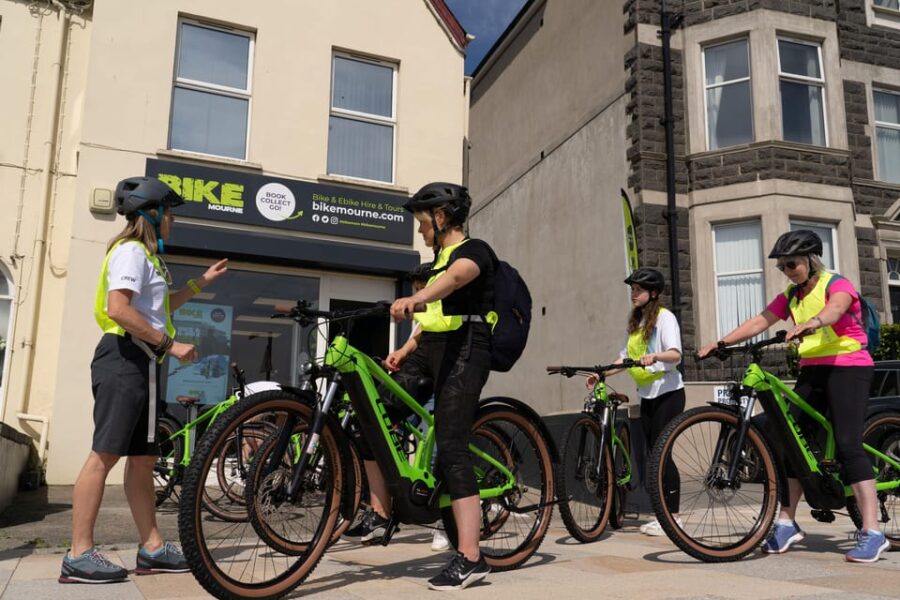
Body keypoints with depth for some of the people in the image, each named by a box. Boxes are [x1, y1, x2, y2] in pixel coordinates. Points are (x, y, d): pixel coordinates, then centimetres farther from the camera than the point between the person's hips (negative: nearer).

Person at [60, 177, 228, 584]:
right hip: (126, 358, -10)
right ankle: (79, 556, -6)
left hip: (139, 363, 10)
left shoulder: (143, 255, 25)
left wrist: (201, 282, 33)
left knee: (142, 458, 8)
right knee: (105, 454, -10)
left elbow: (158, 309, 34)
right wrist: (170, 344, -19)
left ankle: (152, 548, 13)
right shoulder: (131, 250, -7)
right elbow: (118, 309, -21)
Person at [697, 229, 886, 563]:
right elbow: (758, 322, 0)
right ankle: (787, 523, 7)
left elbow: (834, 309, -30)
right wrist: (721, 342, -13)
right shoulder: (790, 296, 11)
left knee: (848, 443, -15)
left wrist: (810, 324, -52)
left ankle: (871, 532, -10)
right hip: (812, 370, 6)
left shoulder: (837, 284, -6)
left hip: (848, 367, -6)